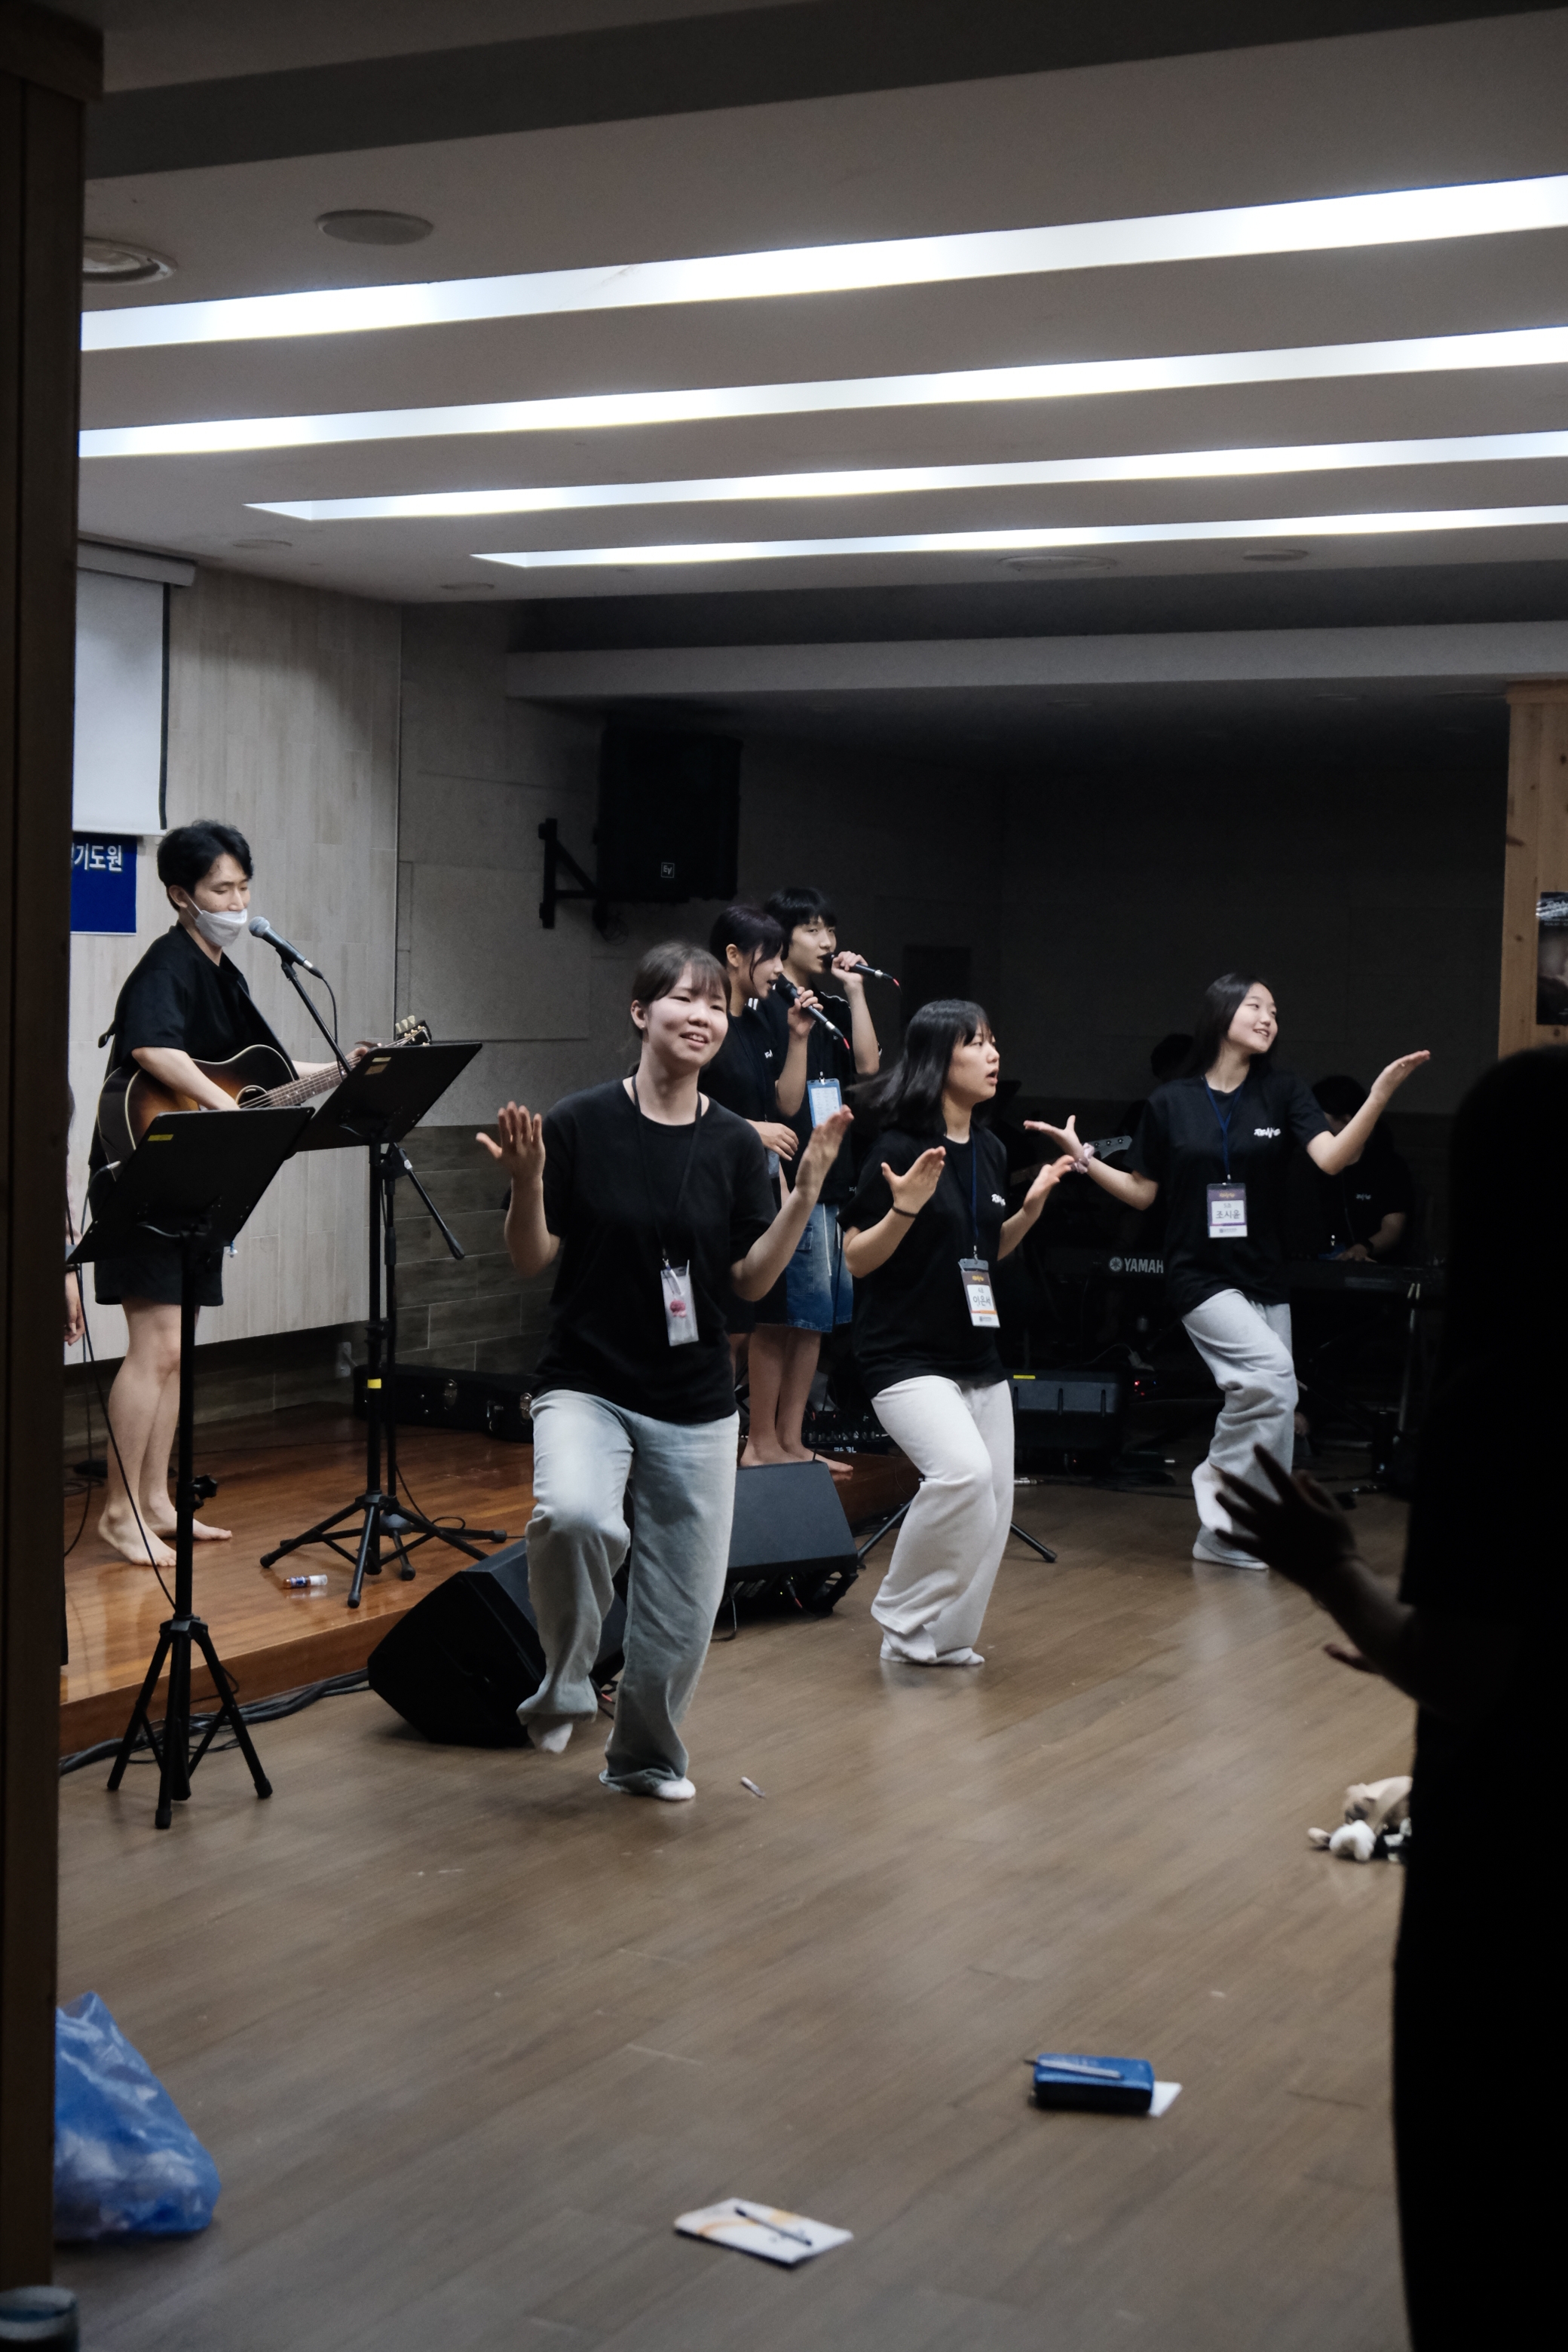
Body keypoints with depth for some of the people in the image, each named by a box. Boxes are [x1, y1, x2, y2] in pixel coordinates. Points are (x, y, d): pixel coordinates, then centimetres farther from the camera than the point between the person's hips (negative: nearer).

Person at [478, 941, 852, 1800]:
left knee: (683, 1603, 7)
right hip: (586, 1384, -3)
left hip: (696, 1404, 3)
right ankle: (564, 1682, -5)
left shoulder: (735, 1143, 1)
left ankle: (645, 1756, 33)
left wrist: (806, 1193, -10)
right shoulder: (580, 1124, -8)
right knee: (574, 1515, -33)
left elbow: (752, 1279, 1)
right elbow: (531, 1260, -4)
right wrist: (527, 1182, -22)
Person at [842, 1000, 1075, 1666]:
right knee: (963, 1472, -27)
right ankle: (903, 1619, -6)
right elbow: (857, 1260, -10)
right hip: (905, 1355, -8)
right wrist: (904, 1210, -26)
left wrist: (1031, 1208, 3)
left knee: (993, 1505, 6)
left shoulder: (990, 1151, 8)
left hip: (976, 1355, 8)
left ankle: (939, 1641, 24)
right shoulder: (900, 1147, -13)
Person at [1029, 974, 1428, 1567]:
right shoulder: (1170, 1102, 0)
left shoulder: (1282, 1093, 2)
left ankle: (1223, 1534, 18)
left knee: (1264, 1400, 5)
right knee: (1273, 1373, -23)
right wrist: (1083, 1158, -5)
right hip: (1199, 1276, -4)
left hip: (1265, 1279, 4)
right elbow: (1142, 1192, 7)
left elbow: (1331, 1158, -14)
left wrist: (1381, 1093, -25)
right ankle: (1218, 1483, -4)